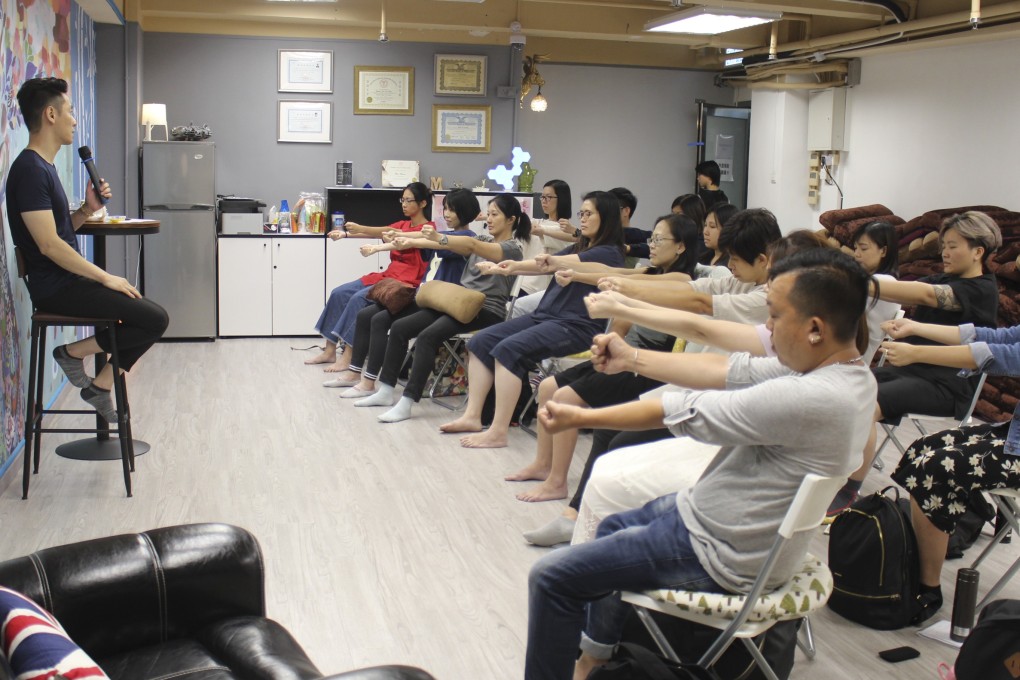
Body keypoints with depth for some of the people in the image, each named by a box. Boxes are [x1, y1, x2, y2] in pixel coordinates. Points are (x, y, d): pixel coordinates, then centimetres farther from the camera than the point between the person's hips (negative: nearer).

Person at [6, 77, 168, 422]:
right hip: (56, 288, -10)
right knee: (155, 319, -16)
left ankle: (101, 386, 9)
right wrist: (105, 278, -17)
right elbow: (49, 244, -23)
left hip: (68, 281, 10)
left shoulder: (43, 167, 14)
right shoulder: (30, 170, -17)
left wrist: (87, 209, 1)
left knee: (147, 315, 9)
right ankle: (73, 352, 0)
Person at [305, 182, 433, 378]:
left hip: (406, 282, -8)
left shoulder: (428, 228, -3)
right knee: (339, 293, -6)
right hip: (388, 275, 8)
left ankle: (347, 357, -26)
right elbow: (382, 233, 5)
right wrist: (346, 233, -11)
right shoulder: (403, 225, 20)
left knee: (359, 298, -27)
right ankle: (330, 351, -4)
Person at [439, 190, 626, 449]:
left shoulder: (609, 253, -6)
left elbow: (555, 263, -18)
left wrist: (515, 265, -28)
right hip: (544, 315, 9)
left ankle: (498, 432, -26)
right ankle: (472, 416, -4)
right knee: (480, 342, -4)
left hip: (575, 326, -9)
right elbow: (547, 265, 14)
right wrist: (499, 269, 0)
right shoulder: (579, 248, 22)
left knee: (509, 349, -29)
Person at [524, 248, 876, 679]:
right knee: (613, 528, 29)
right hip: (751, 527, 10)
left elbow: (686, 412, -25)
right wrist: (633, 359, 3)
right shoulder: (850, 371, -5)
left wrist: (578, 417, -14)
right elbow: (734, 372, 1)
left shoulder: (810, 399, -34)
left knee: (551, 577, -6)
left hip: (721, 555, -10)